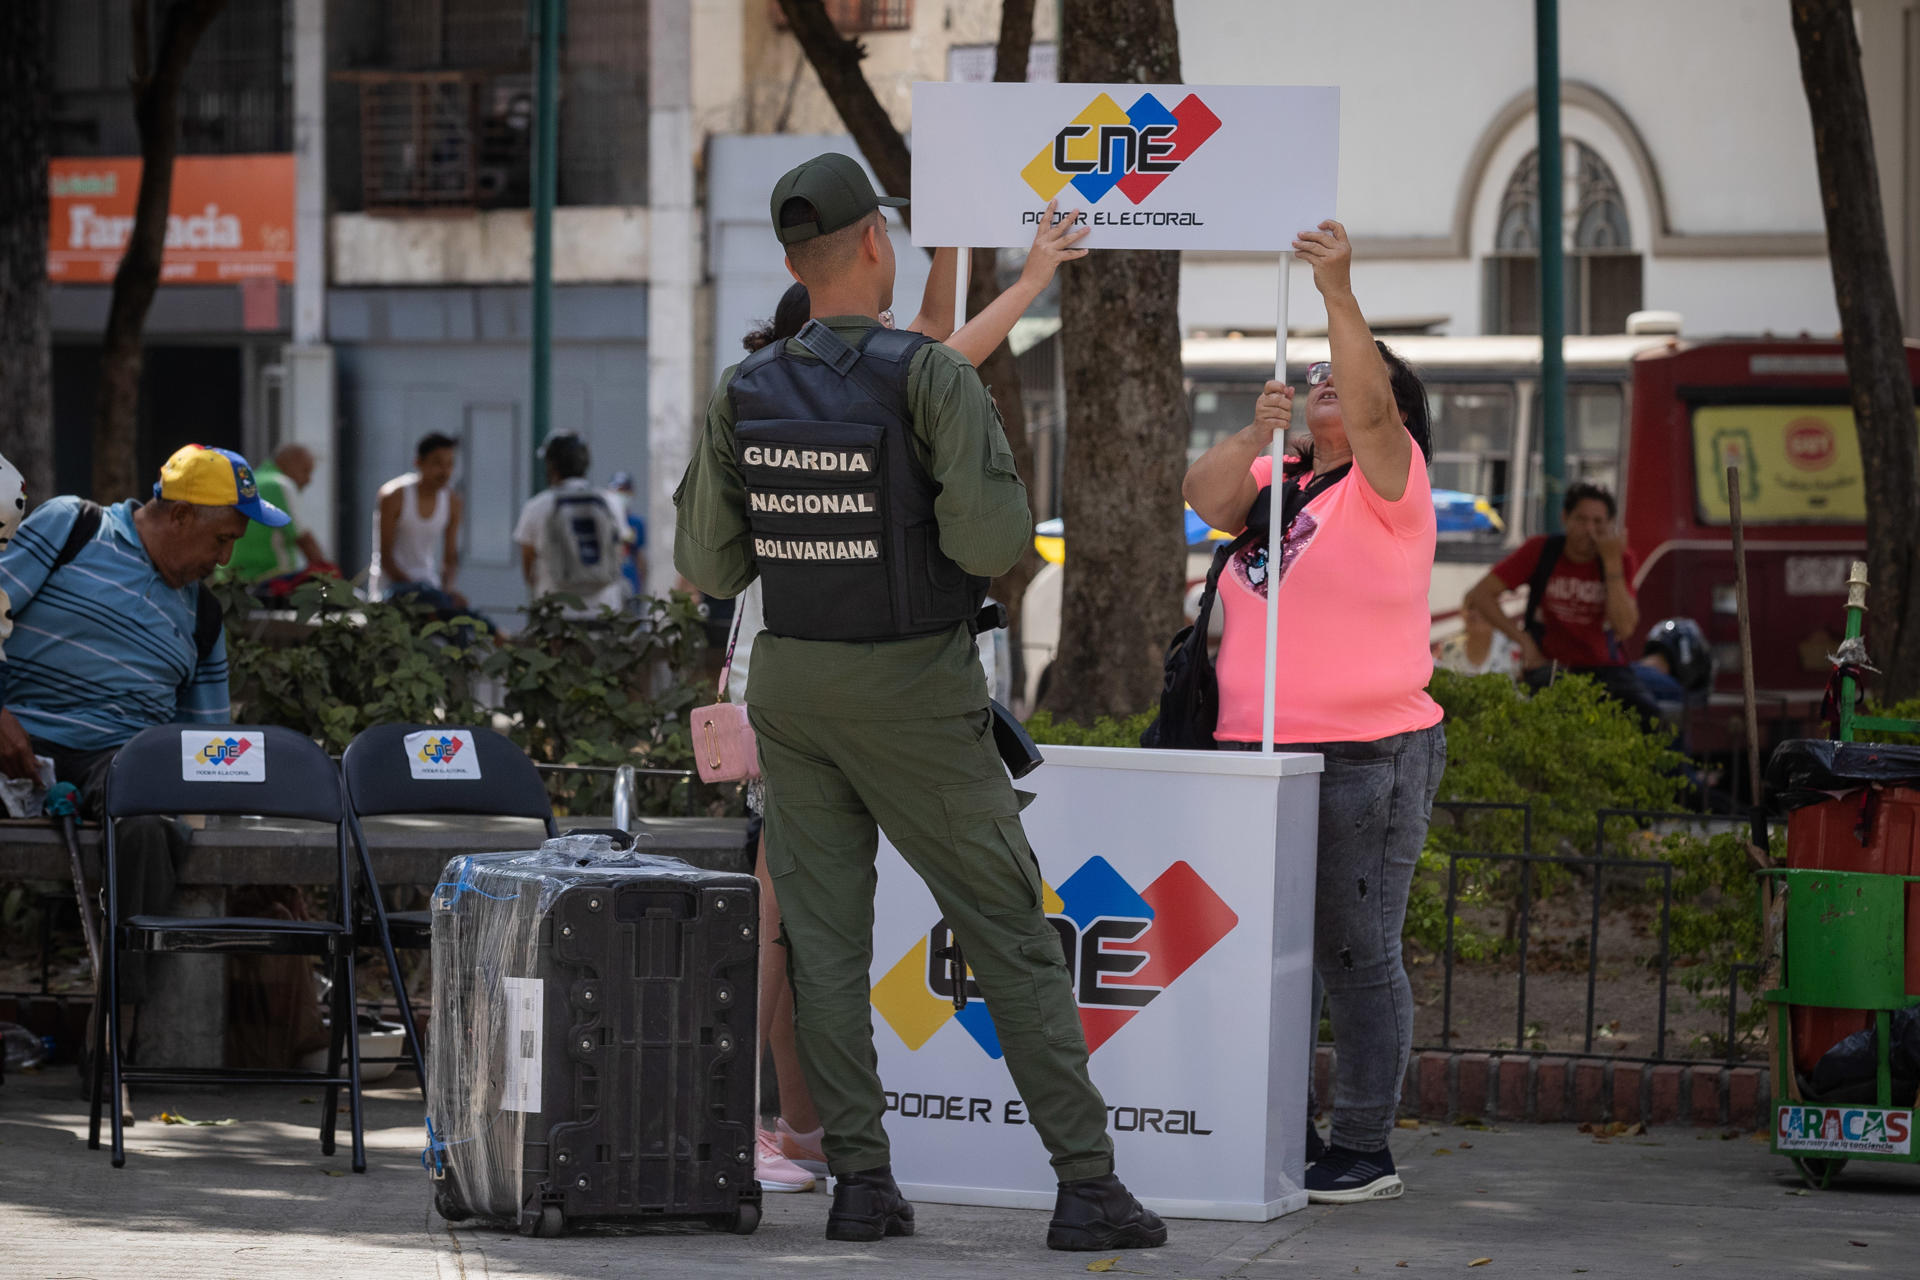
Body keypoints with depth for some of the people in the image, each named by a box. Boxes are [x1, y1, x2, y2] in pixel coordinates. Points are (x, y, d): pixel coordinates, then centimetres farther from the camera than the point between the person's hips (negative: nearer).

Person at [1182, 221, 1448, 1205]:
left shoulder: (1388, 483, -3)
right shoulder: (1278, 483, 16)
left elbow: (1368, 406, -21)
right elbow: (1206, 495, 0)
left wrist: (1340, 294, -27)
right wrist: (1255, 433, -18)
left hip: (1366, 755, -7)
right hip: (1257, 753, 7)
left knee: (1357, 955, -5)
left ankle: (1365, 1151, 0)